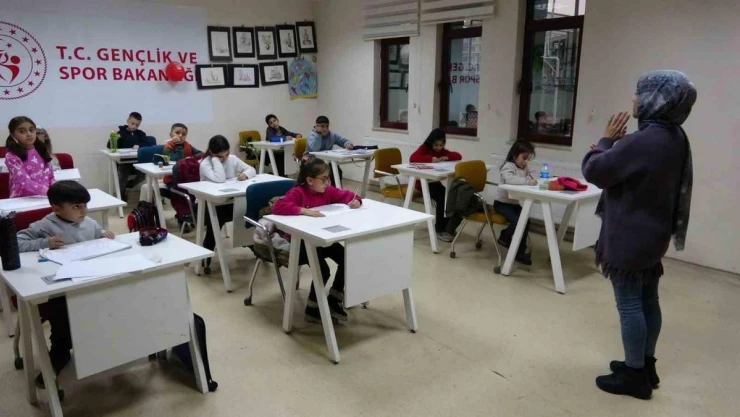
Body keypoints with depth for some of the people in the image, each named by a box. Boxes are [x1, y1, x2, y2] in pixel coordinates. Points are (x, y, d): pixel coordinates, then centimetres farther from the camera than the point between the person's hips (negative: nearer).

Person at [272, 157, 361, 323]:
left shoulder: (327, 191, 2)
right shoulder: (298, 192, -18)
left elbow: (346, 195, 14)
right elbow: (278, 207, -34)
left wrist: (355, 201, -10)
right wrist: (304, 210, -39)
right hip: (300, 241, -7)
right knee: (323, 270, -24)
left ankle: (333, 301, 11)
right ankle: (312, 310, 0)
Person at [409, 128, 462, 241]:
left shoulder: (442, 151, 11)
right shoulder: (424, 148, -5)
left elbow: (458, 156, 6)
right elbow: (412, 158, -24)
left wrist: (447, 157, -12)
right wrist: (430, 158, -28)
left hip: (435, 181, 5)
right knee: (442, 198, -27)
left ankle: (447, 227, -7)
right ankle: (439, 230, -17)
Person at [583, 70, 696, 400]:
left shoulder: (643, 141, -26)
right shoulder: (675, 138, 8)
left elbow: (594, 171, -18)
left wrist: (606, 140, -2)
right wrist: (616, 146, 5)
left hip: (630, 236, -10)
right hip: (652, 233, 10)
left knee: (629, 304, 1)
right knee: (648, 300, 17)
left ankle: (635, 375, 13)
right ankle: (645, 366, 30)